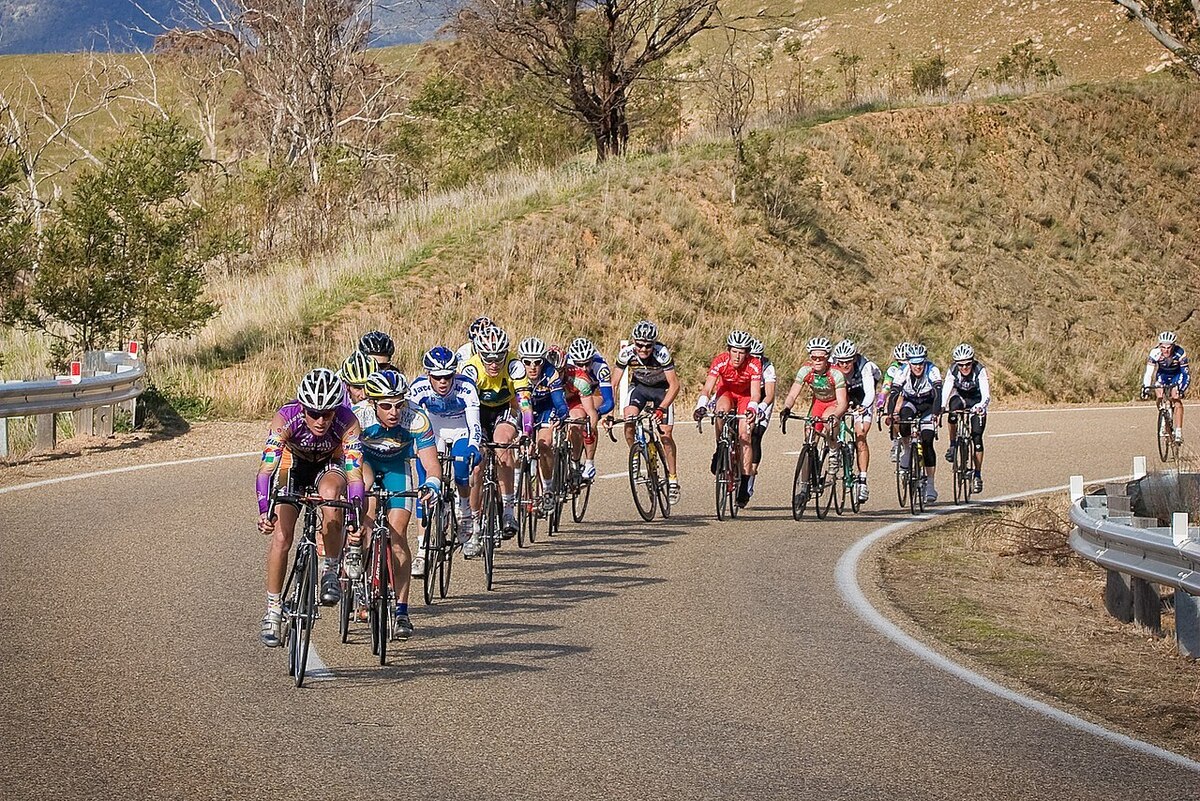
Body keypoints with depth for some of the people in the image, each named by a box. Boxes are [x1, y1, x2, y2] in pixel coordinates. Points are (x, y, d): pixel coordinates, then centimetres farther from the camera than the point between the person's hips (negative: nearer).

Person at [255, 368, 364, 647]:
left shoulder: (347, 422, -33)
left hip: (330, 464, 0)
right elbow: (266, 468, -40)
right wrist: (264, 509, -55)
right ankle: (273, 611, 0)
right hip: (293, 465, 1)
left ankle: (330, 571, -18)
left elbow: (354, 473, -37)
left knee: (330, 492, -35)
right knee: (281, 535, -14)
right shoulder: (286, 418, -34)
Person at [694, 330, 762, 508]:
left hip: (745, 396, 0)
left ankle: (745, 487, -9)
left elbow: (755, 392, -35)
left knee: (744, 436, -14)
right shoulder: (720, 361, -28)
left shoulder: (754, 365, -28)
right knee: (721, 410, -36)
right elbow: (707, 388, -34)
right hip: (726, 393, 0)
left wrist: (752, 408, -55)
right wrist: (701, 406, -52)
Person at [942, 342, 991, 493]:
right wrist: (941, 406, -49)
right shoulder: (953, 370, -22)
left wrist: (981, 406, -58)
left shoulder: (980, 370, -29)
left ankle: (978, 475, -1)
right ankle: (953, 445, -20)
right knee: (954, 404, -36)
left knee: (977, 437, -12)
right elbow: (946, 389, -31)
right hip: (960, 398, 1)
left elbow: (986, 393, -38)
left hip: (977, 402, -1)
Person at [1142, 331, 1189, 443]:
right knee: (1159, 397, -20)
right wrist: (1145, 388, -39)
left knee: (1176, 398, -22)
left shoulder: (1180, 353, -32)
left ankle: (1179, 431, -22)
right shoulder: (1155, 353, -30)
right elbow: (1148, 372, -28)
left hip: (1177, 376, -2)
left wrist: (1182, 388, -43)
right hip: (1162, 374, 2)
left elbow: (1186, 374, -30)